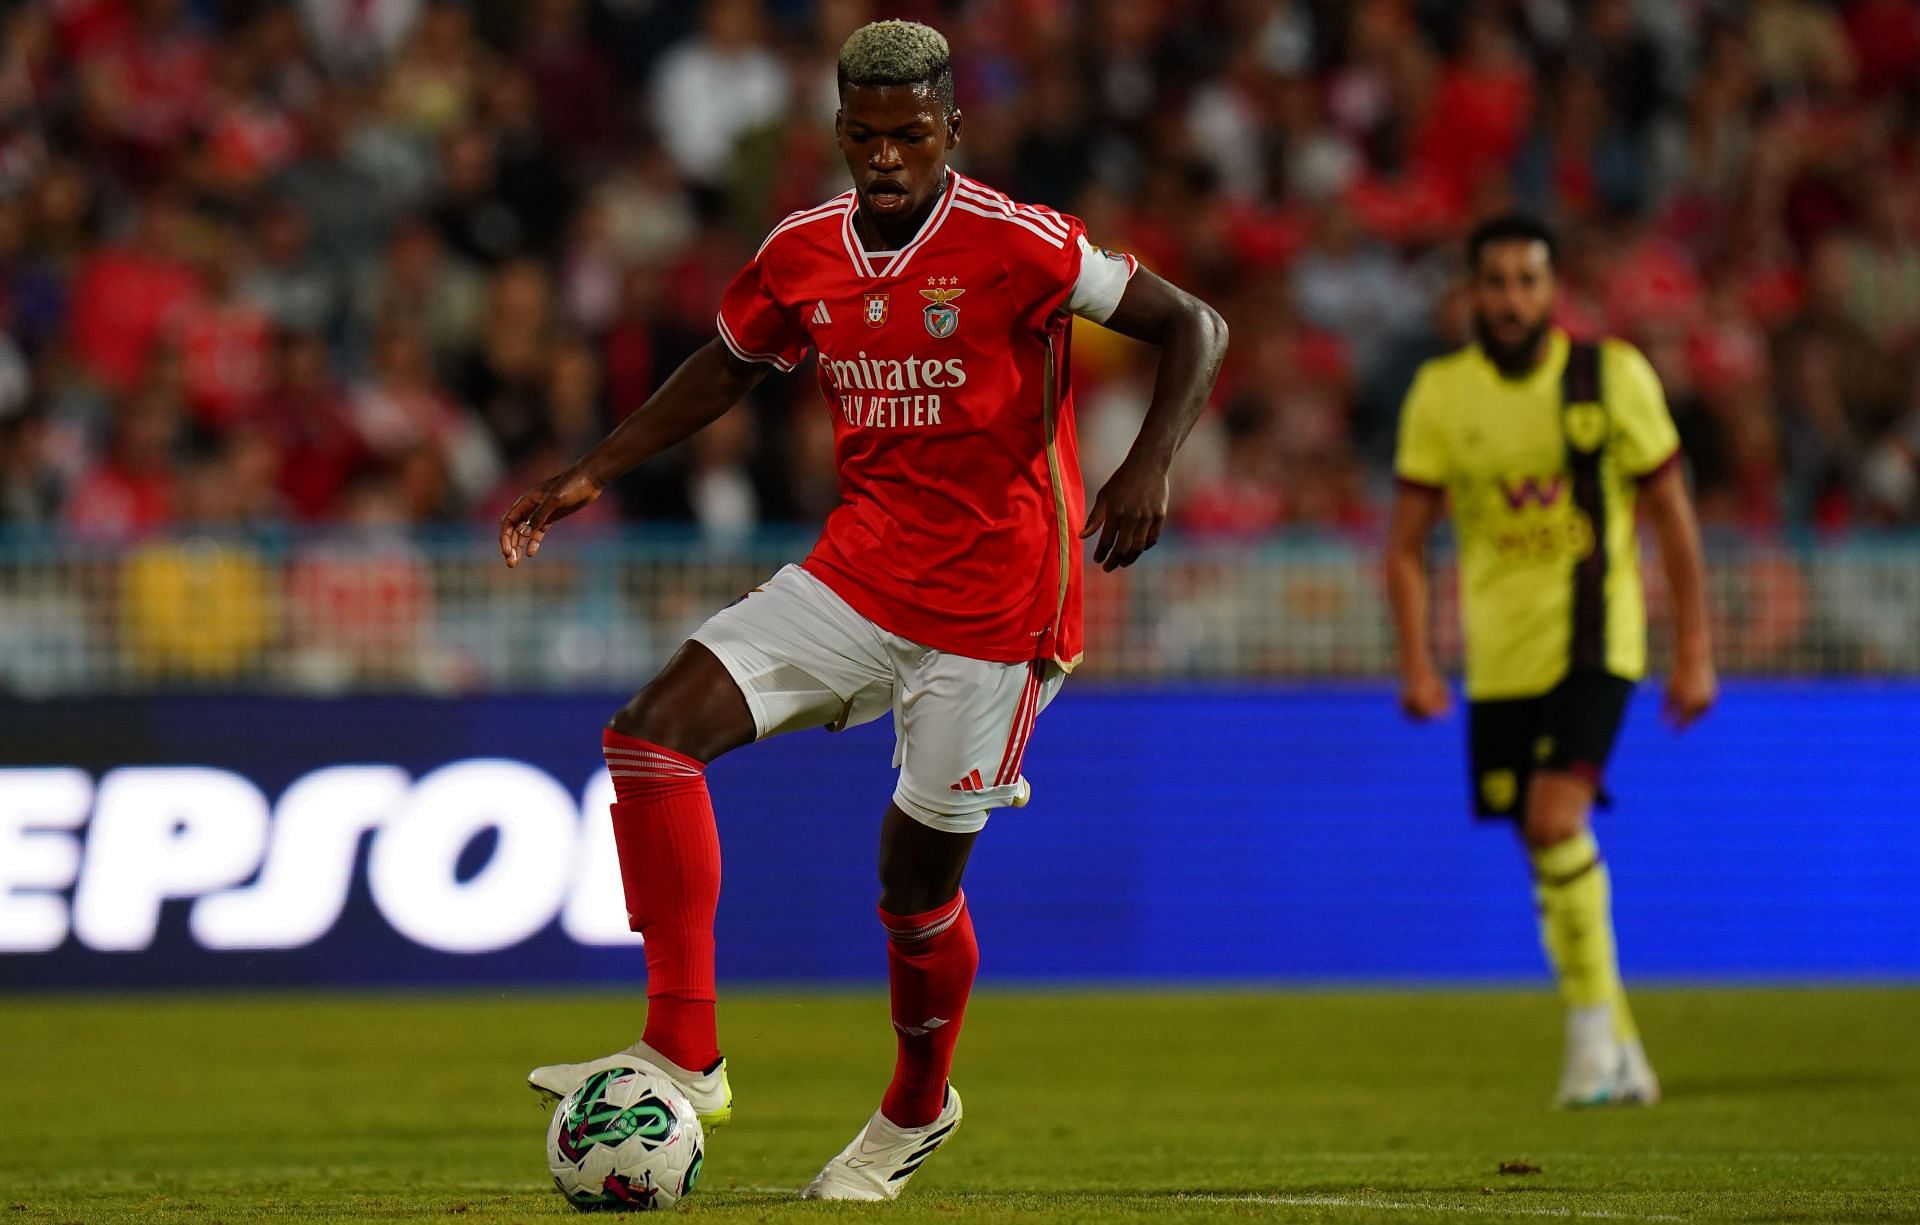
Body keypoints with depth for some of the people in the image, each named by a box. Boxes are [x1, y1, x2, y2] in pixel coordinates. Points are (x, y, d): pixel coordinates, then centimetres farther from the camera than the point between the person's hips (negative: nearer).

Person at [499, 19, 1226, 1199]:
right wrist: (591, 475, 13)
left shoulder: (1016, 245, -15)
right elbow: (726, 369, 21)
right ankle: (683, 1052, -11)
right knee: (654, 734, -12)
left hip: (995, 603, -5)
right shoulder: (803, 253, 2)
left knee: (917, 875, 4)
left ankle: (916, 1111, 33)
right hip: (862, 568, 5)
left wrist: (1150, 466, -25)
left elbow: (1196, 326, -10)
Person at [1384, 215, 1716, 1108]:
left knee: (1555, 819, -23)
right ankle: (1618, 1055, 20)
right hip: (1498, 656, 3)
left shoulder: (1612, 377, -4)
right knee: (1549, 858, 7)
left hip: (1593, 640, -3)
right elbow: (1405, 542, 4)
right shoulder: (1441, 393, 1)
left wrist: (1694, 654, 0)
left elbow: (1672, 518, 2)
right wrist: (1416, 663, -7)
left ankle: (1593, 1025, -10)